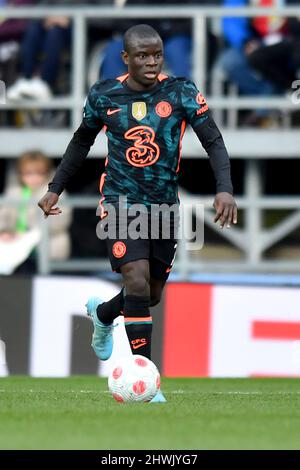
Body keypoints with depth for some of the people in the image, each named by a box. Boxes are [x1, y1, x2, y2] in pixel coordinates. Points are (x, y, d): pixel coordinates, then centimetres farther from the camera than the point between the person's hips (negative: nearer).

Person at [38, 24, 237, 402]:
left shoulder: (181, 92, -7)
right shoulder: (104, 96, -4)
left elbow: (214, 142, -8)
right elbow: (82, 141, 13)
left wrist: (224, 189, -24)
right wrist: (55, 189, 15)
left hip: (164, 204, 2)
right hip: (121, 200, -2)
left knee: (152, 294, 13)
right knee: (138, 284, -20)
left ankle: (102, 314, 48)